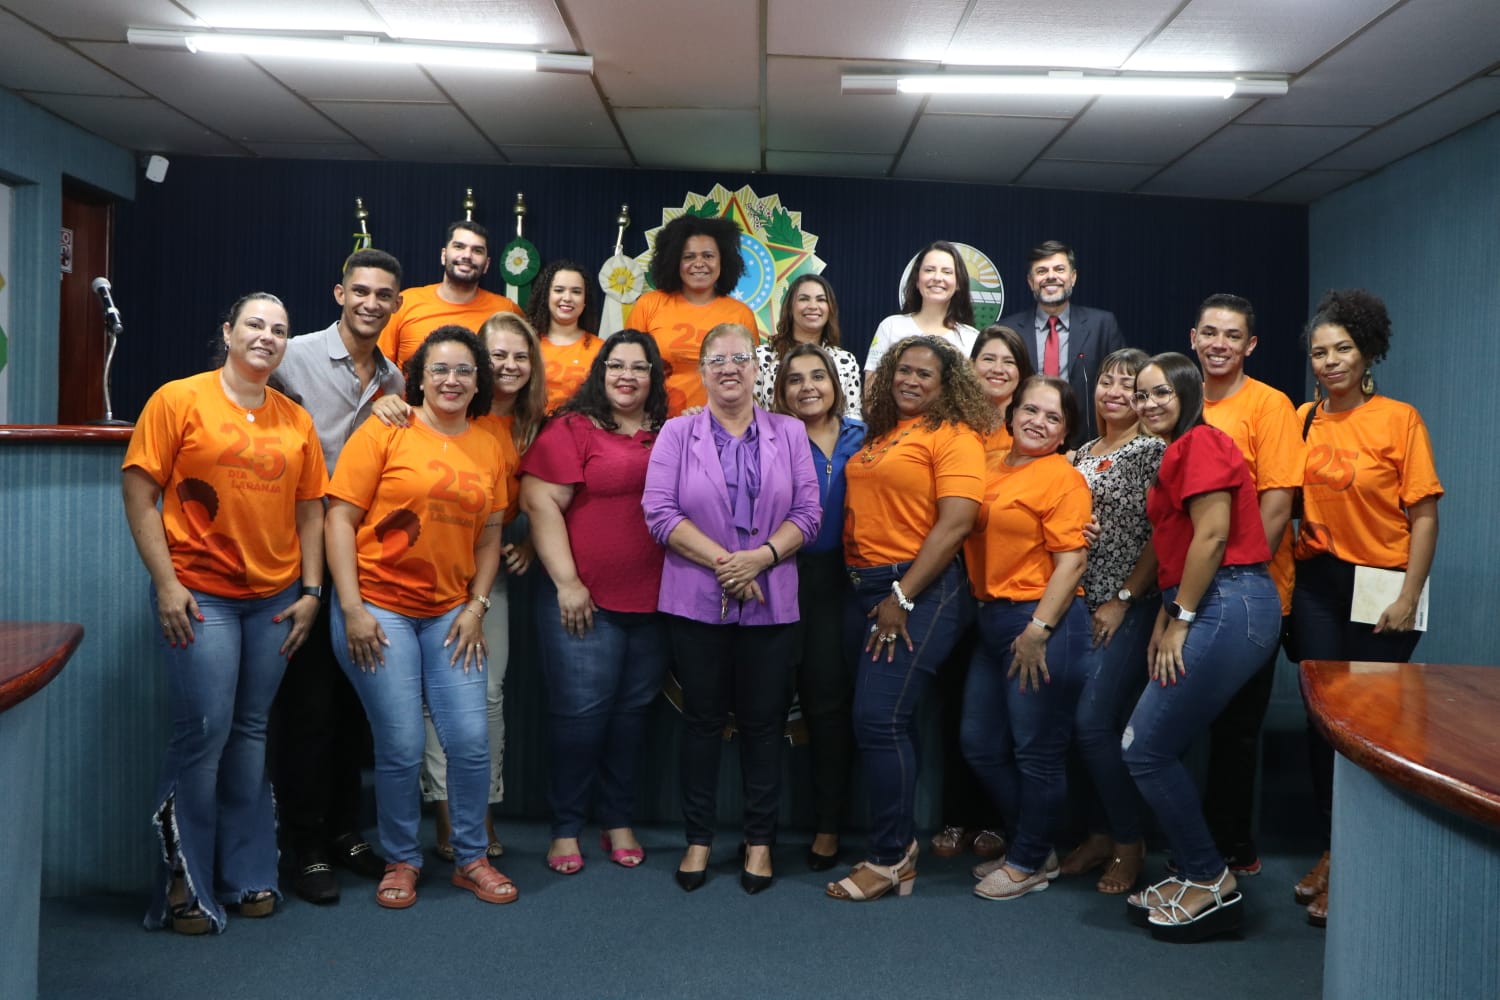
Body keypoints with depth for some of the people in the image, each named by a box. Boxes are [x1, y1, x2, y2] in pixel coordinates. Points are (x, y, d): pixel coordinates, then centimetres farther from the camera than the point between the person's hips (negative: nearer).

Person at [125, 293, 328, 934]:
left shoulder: (296, 420, 10)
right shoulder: (178, 400, -1)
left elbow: (310, 510, 12)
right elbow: (138, 493, -4)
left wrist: (310, 591, 5)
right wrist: (166, 582, -10)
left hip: (275, 598, 4)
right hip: (198, 593, -4)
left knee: (250, 733, 11)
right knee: (203, 731, -6)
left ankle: (247, 873, 22)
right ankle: (186, 882, 11)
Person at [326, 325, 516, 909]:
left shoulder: (488, 449, 8)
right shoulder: (385, 432, -4)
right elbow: (339, 519, -7)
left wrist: (476, 606, 2)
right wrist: (352, 608, -12)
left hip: (450, 613, 4)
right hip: (379, 608, -3)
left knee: (471, 741, 1)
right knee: (401, 746, 0)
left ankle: (471, 859, 22)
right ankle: (401, 861, 22)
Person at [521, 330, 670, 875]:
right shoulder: (573, 428, -4)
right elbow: (541, 502, -10)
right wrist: (567, 582, -13)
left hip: (651, 603, 4)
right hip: (584, 602, -4)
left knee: (632, 712, 12)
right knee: (581, 711, 1)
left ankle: (619, 823, 27)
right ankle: (565, 829, 17)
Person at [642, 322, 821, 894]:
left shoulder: (789, 433, 8)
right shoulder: (677, 434, 4)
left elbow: (807, 512, 1)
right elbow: (659, 511, -6)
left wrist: (760, 557, -15)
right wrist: (720, 560, -15)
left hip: (771, 603, 1)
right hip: (696, 601, -1)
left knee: (763, 722, 7)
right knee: (702, 718, 8)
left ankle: (759, 840, 21)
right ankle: (698, 839, 21)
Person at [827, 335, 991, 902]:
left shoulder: (954, 435, -6)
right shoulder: (877, 436, 17)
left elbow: (956, 522, -15)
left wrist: (902, 598, -17)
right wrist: (863, 590, 11)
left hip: (922, 589, -8)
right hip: (864, 588, 8)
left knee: (880, 719, -11)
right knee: (874, 721, 10)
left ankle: (890, 859, 4)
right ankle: (900, 843, 23)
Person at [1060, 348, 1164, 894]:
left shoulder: (1152, 450, -6)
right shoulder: (1081, 454, 16)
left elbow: (1162, 535, -11)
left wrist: (1124, 599, -13)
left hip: (1129, 608, -6)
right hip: (1080, 604, 7)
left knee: (1094, 723, -11)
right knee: (1088, 725, 8)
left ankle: (1129, 843, 6)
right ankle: (1100, 834, 21)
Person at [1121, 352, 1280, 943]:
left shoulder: (1200, 441, -8)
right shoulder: (1177, 452, 22)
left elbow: (1212, 535, -16)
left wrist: (1182, 619, -13)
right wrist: (1165, 619, 13)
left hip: (1228, 606, -10)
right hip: (1214, 609, 10)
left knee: (1148, 751, -6)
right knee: (1144, 745, 10)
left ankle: (1213, 885, 7)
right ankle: (1197, 875, 20)